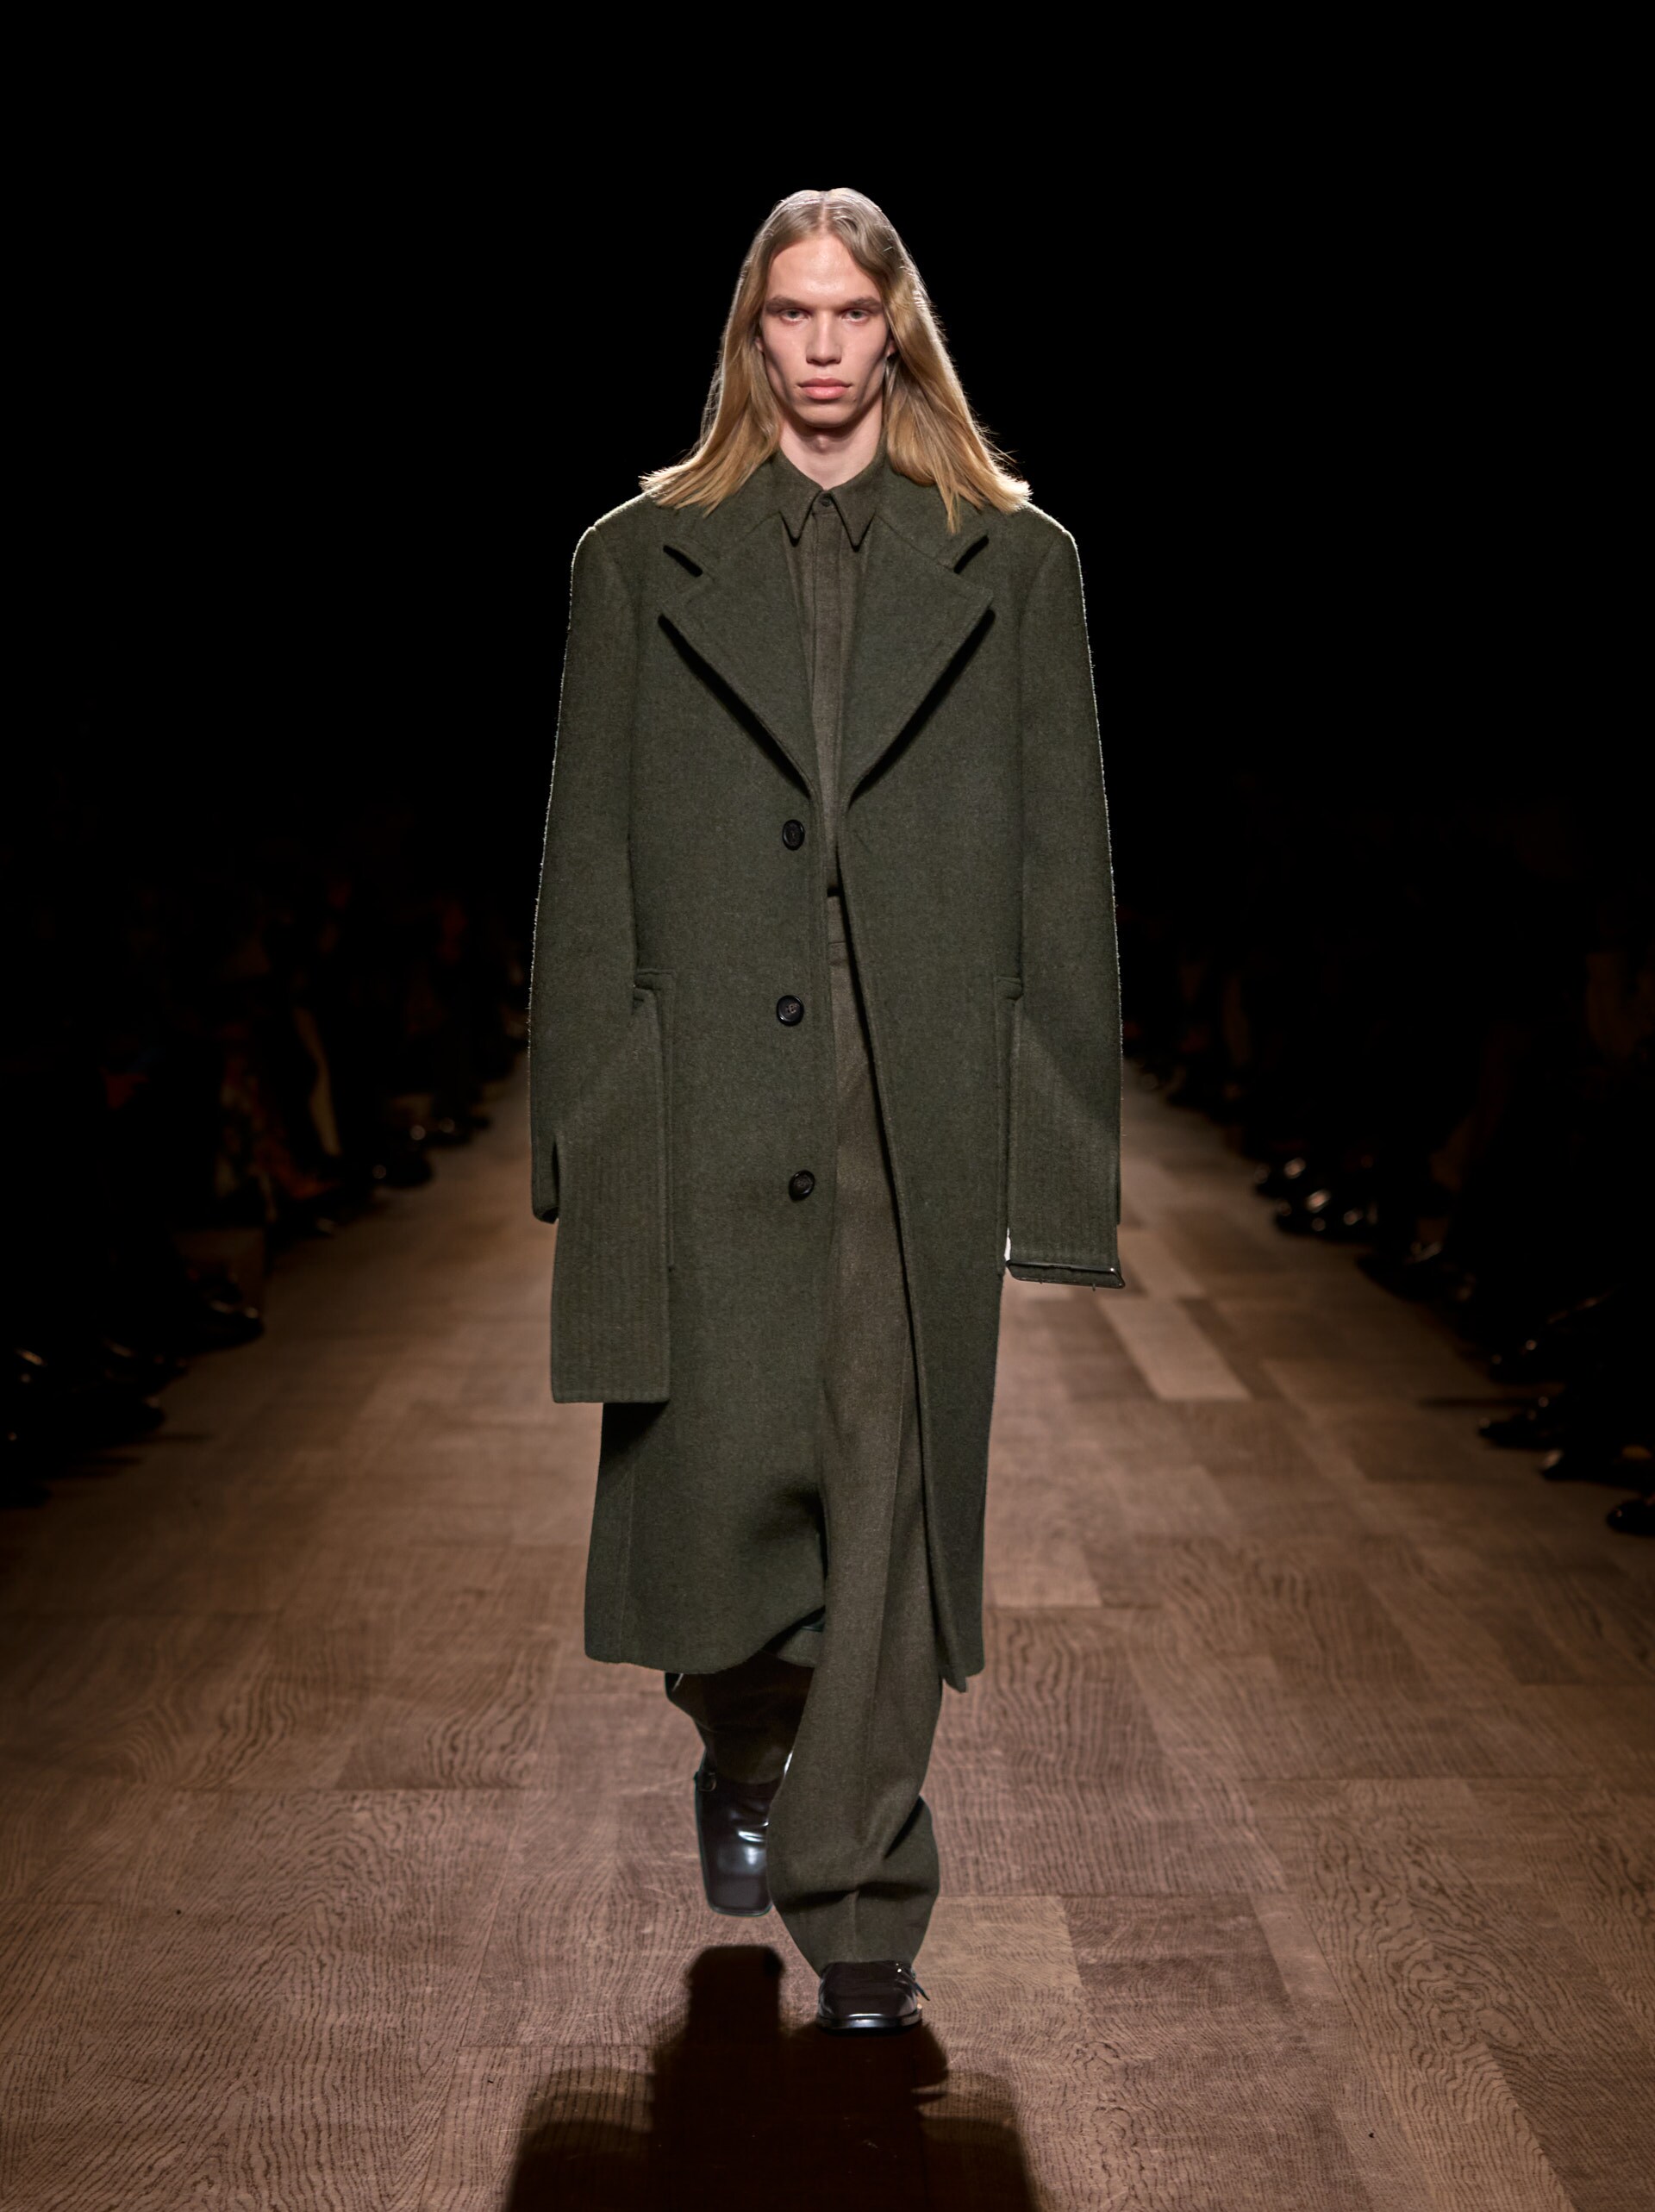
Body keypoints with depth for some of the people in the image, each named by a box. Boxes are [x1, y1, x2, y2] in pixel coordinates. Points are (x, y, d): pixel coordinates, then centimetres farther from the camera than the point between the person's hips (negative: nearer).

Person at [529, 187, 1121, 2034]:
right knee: (720, 1480, 1)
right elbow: (587, 875, 7)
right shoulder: (641, 562, 9)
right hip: (708, 1112, 0)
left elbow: (1063, 873, 6)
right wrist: (589, 1134, 0)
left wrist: (1057, 1149, -1)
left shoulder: (1011, 565, 8)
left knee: (893, 1501, 3)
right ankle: (743, 1759, 34)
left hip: (922, 1117, 0)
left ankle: (861, 1914, 16)